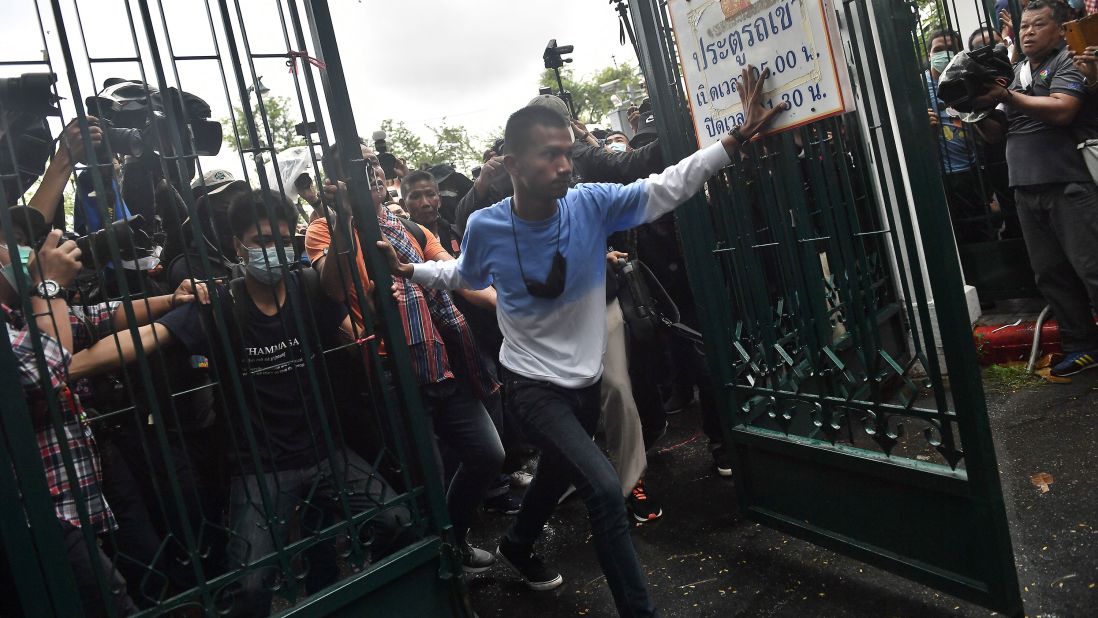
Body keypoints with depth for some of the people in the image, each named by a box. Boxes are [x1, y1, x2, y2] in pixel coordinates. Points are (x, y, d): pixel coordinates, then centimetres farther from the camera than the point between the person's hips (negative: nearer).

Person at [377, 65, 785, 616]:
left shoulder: (591, 205, -13)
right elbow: (465, 275, 8)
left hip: (586, 379, 4)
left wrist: (738, 138, -22)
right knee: (605, 489, -21)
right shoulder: (485, 227, -15)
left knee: (559, 473, 27)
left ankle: (516, 547, 58)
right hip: (533, 384, -4)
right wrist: (408, 270, -1)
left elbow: (668, 187, -13)